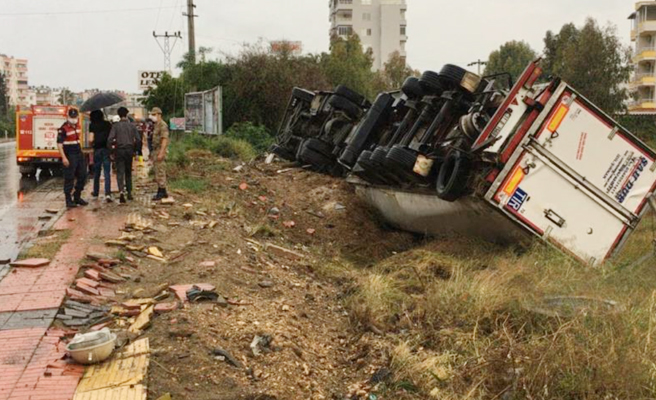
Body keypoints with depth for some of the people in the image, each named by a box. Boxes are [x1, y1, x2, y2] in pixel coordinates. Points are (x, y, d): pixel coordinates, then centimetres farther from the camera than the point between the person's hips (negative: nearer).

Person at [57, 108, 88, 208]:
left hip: (79, 154, 8)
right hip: (69, 156, -8)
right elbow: (59, 144, -17)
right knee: (69, 178, -3)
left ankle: (77, 197, 25)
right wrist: (64, 158, -23)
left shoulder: (77, 126, 11)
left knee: (82, 175, 12)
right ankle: (68, 200, 4)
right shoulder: (63, 128, -13)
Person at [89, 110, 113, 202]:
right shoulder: (108, 124, 4)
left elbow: (91, 139, -7)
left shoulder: (92, 125, 0)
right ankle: (108, 194, -17)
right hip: (107, 149, 0)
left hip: (97, 149, 0)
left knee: (96, 172, 15)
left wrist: (91, 144, 12)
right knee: (107, 173, -4)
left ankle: (96, 193, 27)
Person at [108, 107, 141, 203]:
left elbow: (110, 140, -12)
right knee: (128, 172, 14)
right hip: (129, 150, 2)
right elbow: (138, 140, 0)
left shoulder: (115, 126, -5)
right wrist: (134, 148, 13)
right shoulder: (132, 125, 1)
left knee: (120, 172, -4)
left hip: (119, 150, -2)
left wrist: (114, 143, 6)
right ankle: (129, 193, 17)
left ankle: (121, 191, -24)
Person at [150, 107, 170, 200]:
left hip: (160, 151, -10)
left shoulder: (163, 125, -13)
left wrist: (161, 153, -26)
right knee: (157, 172, 11)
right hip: (155, 151, 10)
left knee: (160, 172, -9)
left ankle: (162, 192, -6)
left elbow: (165, 139, -21)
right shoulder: (156, 125, 18)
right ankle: (161, 192, 16)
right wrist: (153, 153, 21)